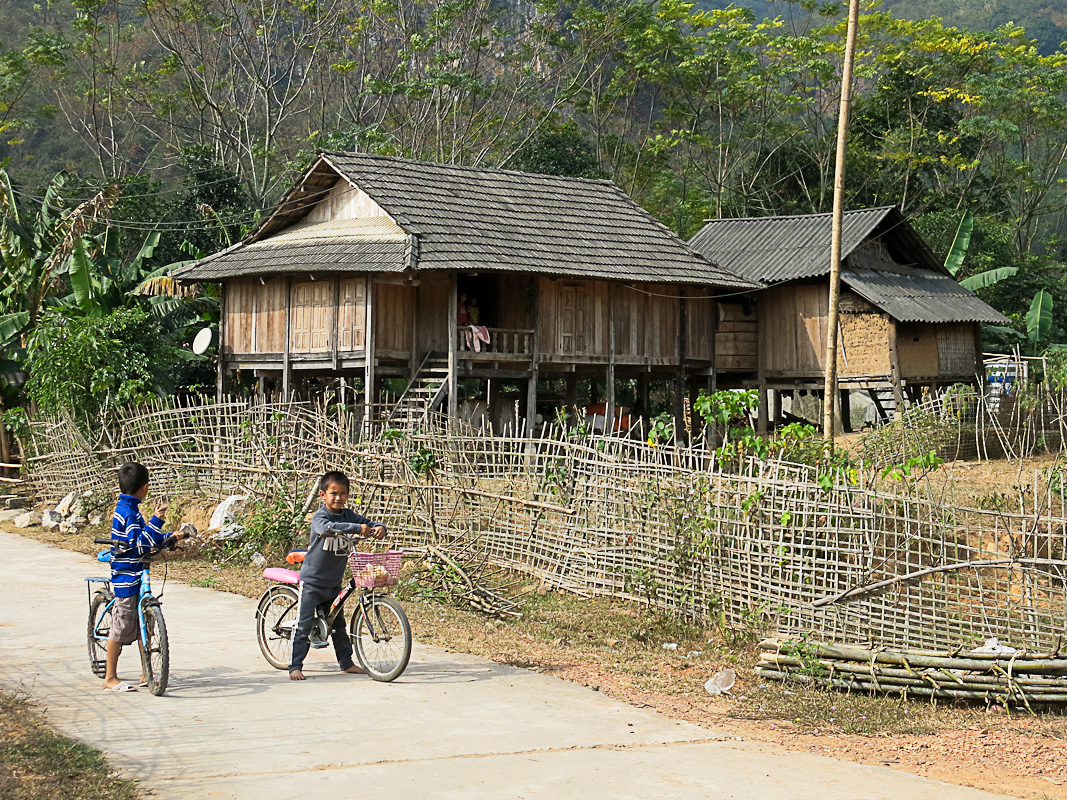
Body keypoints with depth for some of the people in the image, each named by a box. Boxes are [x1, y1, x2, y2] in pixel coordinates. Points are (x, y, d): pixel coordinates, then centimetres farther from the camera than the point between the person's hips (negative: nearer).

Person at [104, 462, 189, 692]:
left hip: (136, 577, 10)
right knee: (121, 628, -3)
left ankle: (146, 675, 18)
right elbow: (141, 544, -25)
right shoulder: (129, 513, -18)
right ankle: (110, 679, 4)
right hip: (126, 579, -10)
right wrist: (156, 520, -29)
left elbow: (145, 539, 22)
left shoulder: (125, 508, 13)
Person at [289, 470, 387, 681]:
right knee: (303, 625, -5)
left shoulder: (349, 515, 0)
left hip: (334, 582, 6)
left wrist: (379, 528, -25)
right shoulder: (319, 517, -17)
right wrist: (357, 528, -47)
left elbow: (368, 524, 0)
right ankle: (295, 667, -1)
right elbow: (328, 528, -39)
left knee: (338, 624, 16)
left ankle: (346, 662, 26)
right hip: (312, 580, -6)